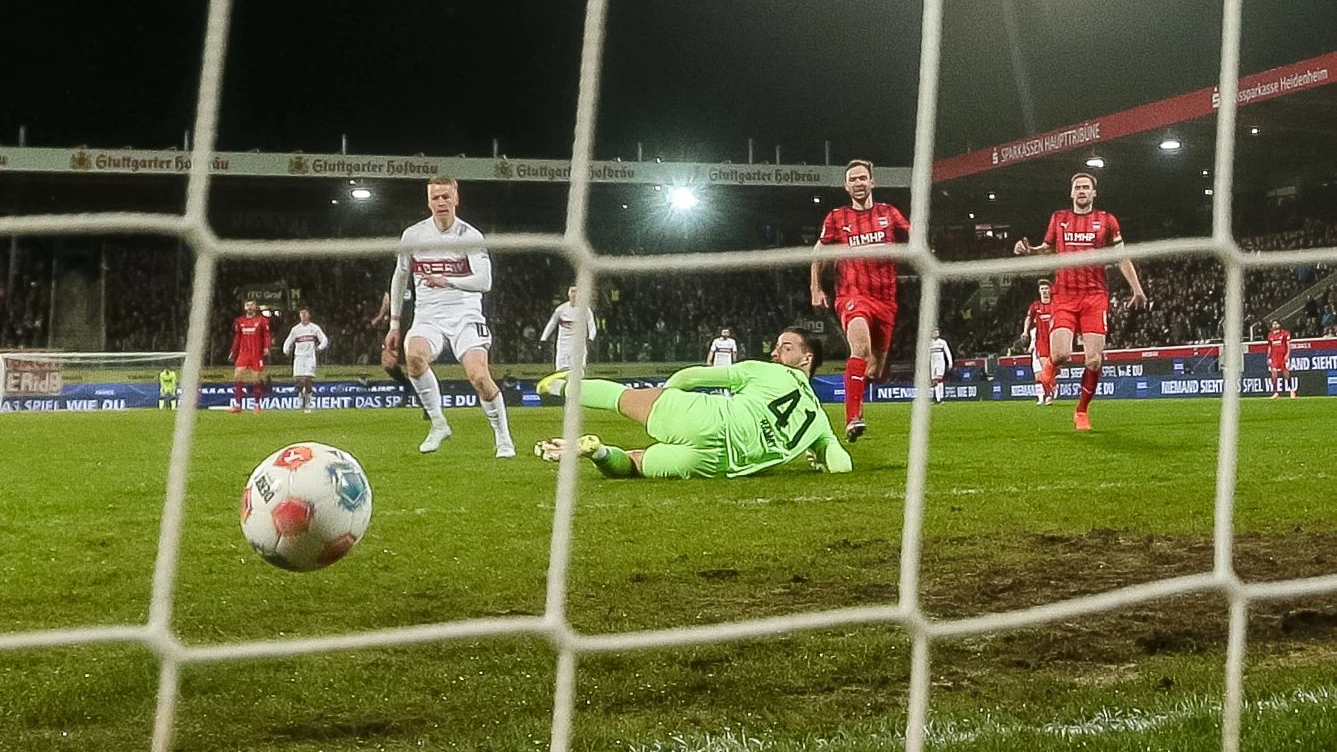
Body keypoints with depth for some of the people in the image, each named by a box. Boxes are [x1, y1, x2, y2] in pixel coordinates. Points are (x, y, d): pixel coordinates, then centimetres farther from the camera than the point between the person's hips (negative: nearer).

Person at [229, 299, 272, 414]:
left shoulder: (262, 321, 1)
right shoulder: (239, 321, 12)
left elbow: (267, 336, -2)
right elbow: (237, 338, 18)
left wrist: (267, 347, -18)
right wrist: (233, 352, 15)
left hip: (257, 354, -3)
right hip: (243, 354, 3)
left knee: (257, 380, 1)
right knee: (237, 378, -10)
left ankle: (257, 404, 13)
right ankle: (237, 405, -7)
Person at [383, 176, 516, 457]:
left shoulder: (470, 236, -3)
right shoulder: (413, 235, 5)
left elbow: (484, 281, -13)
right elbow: (400, 278, 18)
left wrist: (447, 281, -27)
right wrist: (394, 323, 18)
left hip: (465, 314, -2)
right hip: (427, 315, 2)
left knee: (479, 377, -20)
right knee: (414, 355, -31)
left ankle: (503, 439, 0)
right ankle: (438, 423, -13)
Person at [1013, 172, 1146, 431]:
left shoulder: (1107, 220, 9)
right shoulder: (1058, 218, 13)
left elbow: (1122, 257, 10)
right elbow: (1047, 249, 25)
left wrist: (1137, 290, 2)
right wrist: (1028, 250, 3)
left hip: (1095, 296, 0)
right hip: (1064, 296, 0)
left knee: (1094, 361, -8)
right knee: (1061, 354, -18)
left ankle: (1082, 411, 12)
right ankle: (1050, 368, 21)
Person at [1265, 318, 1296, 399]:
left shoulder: (1285, 333, 1)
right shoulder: (1270, 335, 13)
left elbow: (1288, 345, -2)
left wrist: (1287, 354, -14)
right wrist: (1268, 358, 15)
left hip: (1283, 355, -3)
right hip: (1274, 356, 3)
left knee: (1286, 373, -1)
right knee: (1273, 372, -9)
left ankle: (1291, 390, 14)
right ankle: (1275, 392, -7)